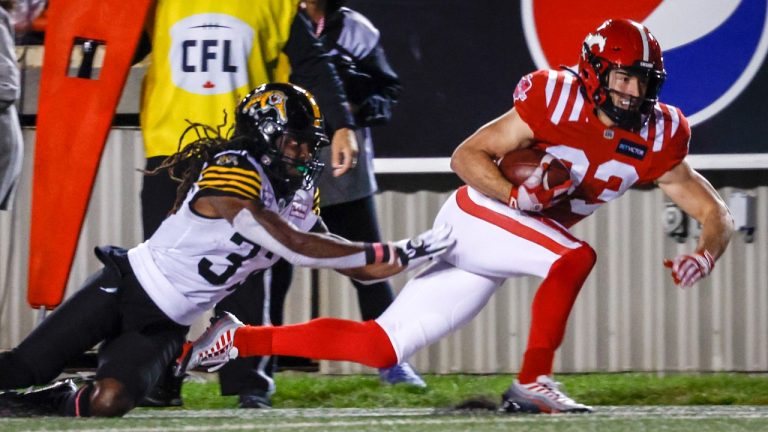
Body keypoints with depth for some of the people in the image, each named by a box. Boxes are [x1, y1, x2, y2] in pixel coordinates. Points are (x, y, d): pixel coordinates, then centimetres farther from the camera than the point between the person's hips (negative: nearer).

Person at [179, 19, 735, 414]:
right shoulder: (556, 102, -17)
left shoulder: (656, 141, -1)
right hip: (478, 217, -6)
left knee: (380, 347, 3)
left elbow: (715, 212, 3)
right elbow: (466, 155, -11)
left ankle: (240, 339, 11)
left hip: (499, 252, 6)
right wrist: (517, 195, -28)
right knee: (575, 257, -30)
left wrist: (706, 253, -19)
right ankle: (533, 382, -21)